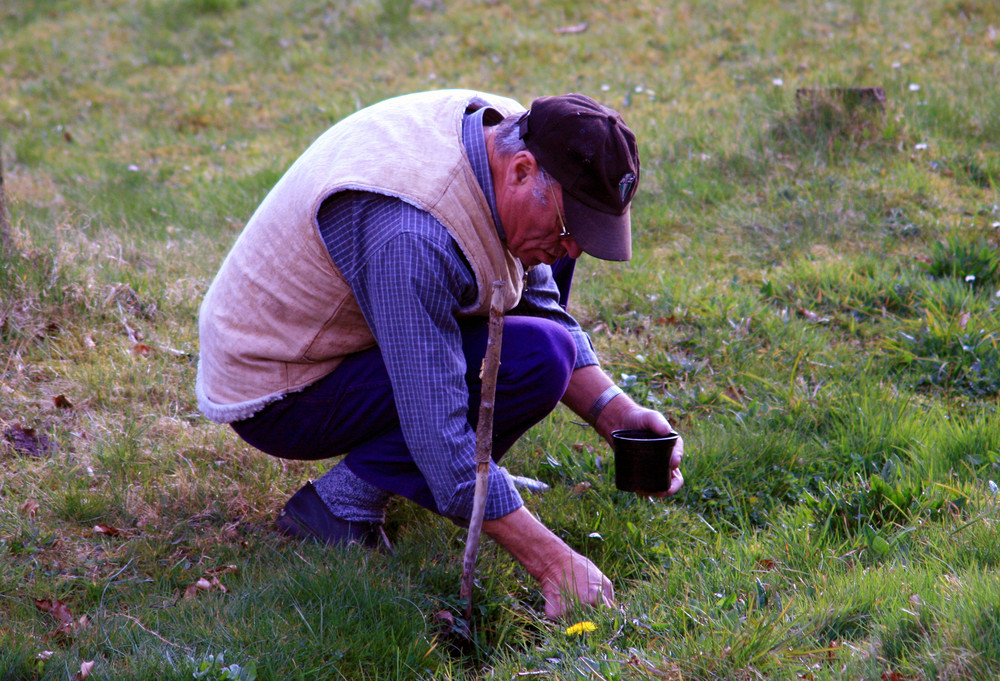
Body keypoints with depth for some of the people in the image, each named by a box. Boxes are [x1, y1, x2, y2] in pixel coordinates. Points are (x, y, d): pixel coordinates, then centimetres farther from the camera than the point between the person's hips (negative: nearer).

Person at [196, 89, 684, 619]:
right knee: (534, 357, -26)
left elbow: (542, 306, 6)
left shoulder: (505, 138, -8)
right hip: (279, 395, -9)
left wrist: (614, 412, -8)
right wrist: (552, 562, -33)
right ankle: (342, 501, -13)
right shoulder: (409, 234, -35)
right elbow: (437, 435, -34)